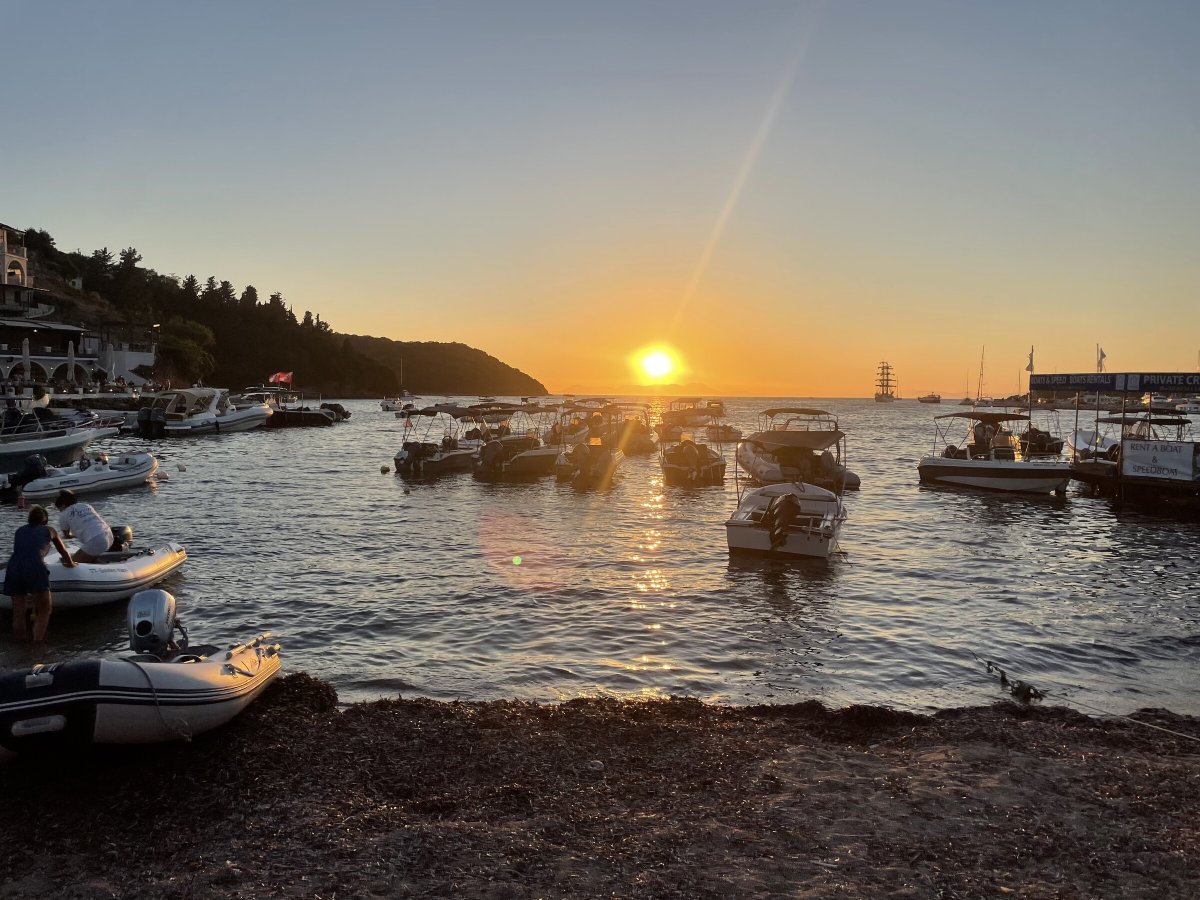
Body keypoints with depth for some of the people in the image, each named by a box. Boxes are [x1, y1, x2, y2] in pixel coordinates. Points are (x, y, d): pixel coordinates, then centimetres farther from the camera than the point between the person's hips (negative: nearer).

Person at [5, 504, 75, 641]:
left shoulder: (19, 530, 26)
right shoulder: (49, 530, 19)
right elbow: (63, 552, 33)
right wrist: (71, 564, 53)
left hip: (13, 568, 4)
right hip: (35, 569, -4)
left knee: (18, 613, 13)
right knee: (44, 612, 6)